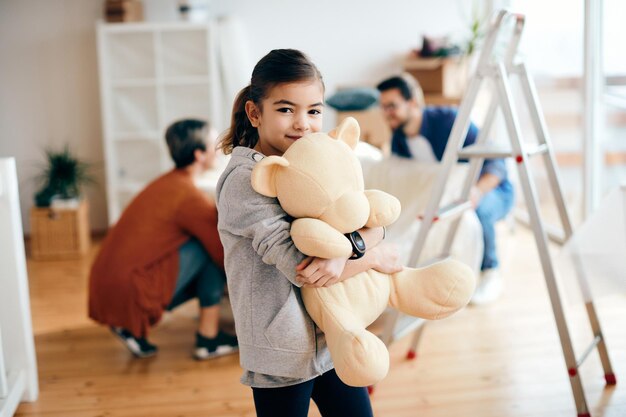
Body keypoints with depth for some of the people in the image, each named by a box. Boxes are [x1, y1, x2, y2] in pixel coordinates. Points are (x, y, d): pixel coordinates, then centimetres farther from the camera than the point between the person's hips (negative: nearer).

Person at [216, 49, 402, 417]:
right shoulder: (243, 181, -17)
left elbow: (374, 224, -6)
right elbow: (299, 265, -25)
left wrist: (344, 252, -28)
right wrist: (376, 256, -13)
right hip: (282, 351, -6)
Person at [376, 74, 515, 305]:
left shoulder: (449, 120, -26)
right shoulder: (398, 140, -5)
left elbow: (495, 162, -31)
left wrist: (478, 190, -51)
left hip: (491, 190, -6)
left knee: (476, 208, -40)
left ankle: (490, 274, -16)